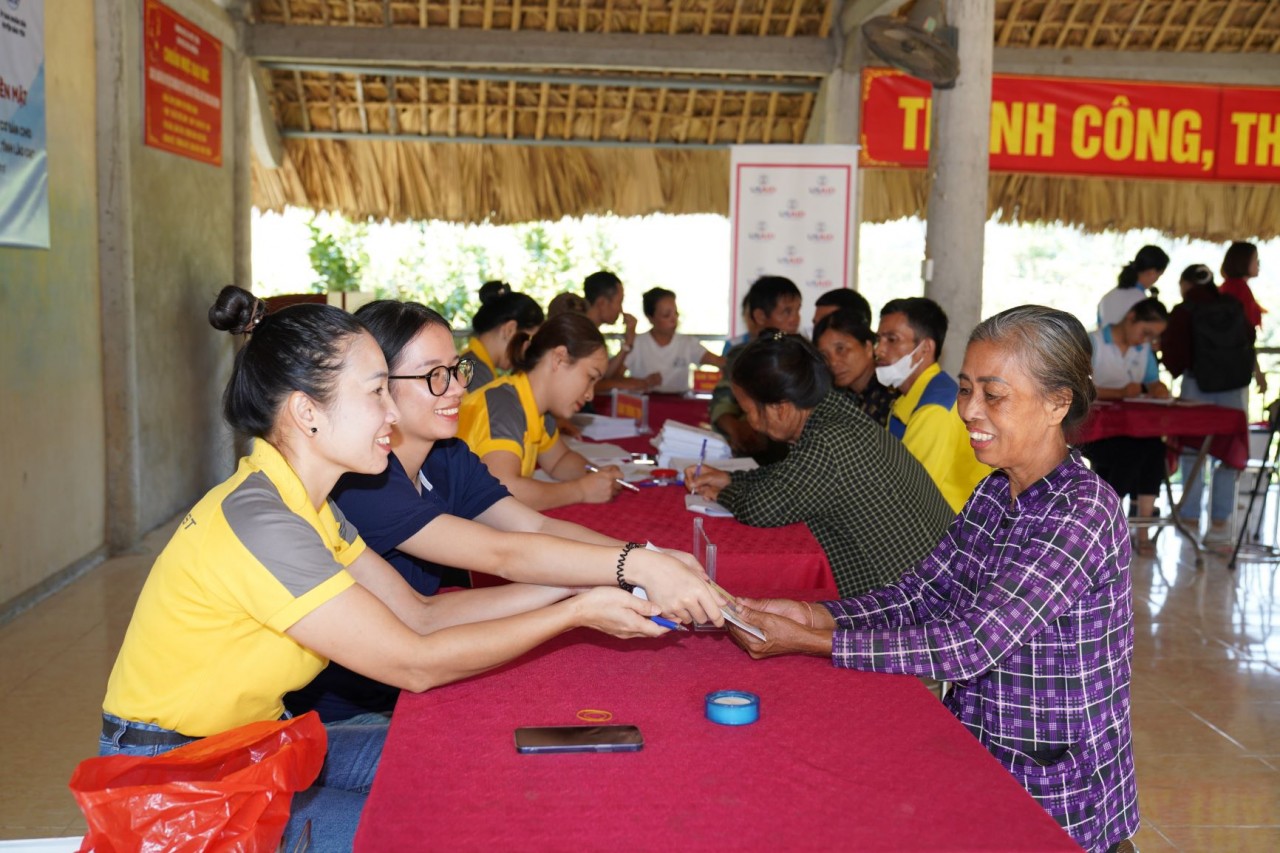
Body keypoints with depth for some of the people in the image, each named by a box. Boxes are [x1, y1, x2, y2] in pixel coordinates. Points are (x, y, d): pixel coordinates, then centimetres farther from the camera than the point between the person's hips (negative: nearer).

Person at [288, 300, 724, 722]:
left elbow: (539, 526, -8)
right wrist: (639, 566, -40)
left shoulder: (448, 459, 2)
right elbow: (500, 554, -32)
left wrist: (657, 561, -23)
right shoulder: (359, 480, -25)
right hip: (338, 716, -7)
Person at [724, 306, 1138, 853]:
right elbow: (920, 592, 3)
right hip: (978, 753, 7)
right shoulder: (993, 494, 4)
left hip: (1052, 795, -6)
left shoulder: (1083, 512, -23)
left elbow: (972, 644, -28)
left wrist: (804, 641, -28)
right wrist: (811, 614, -14)